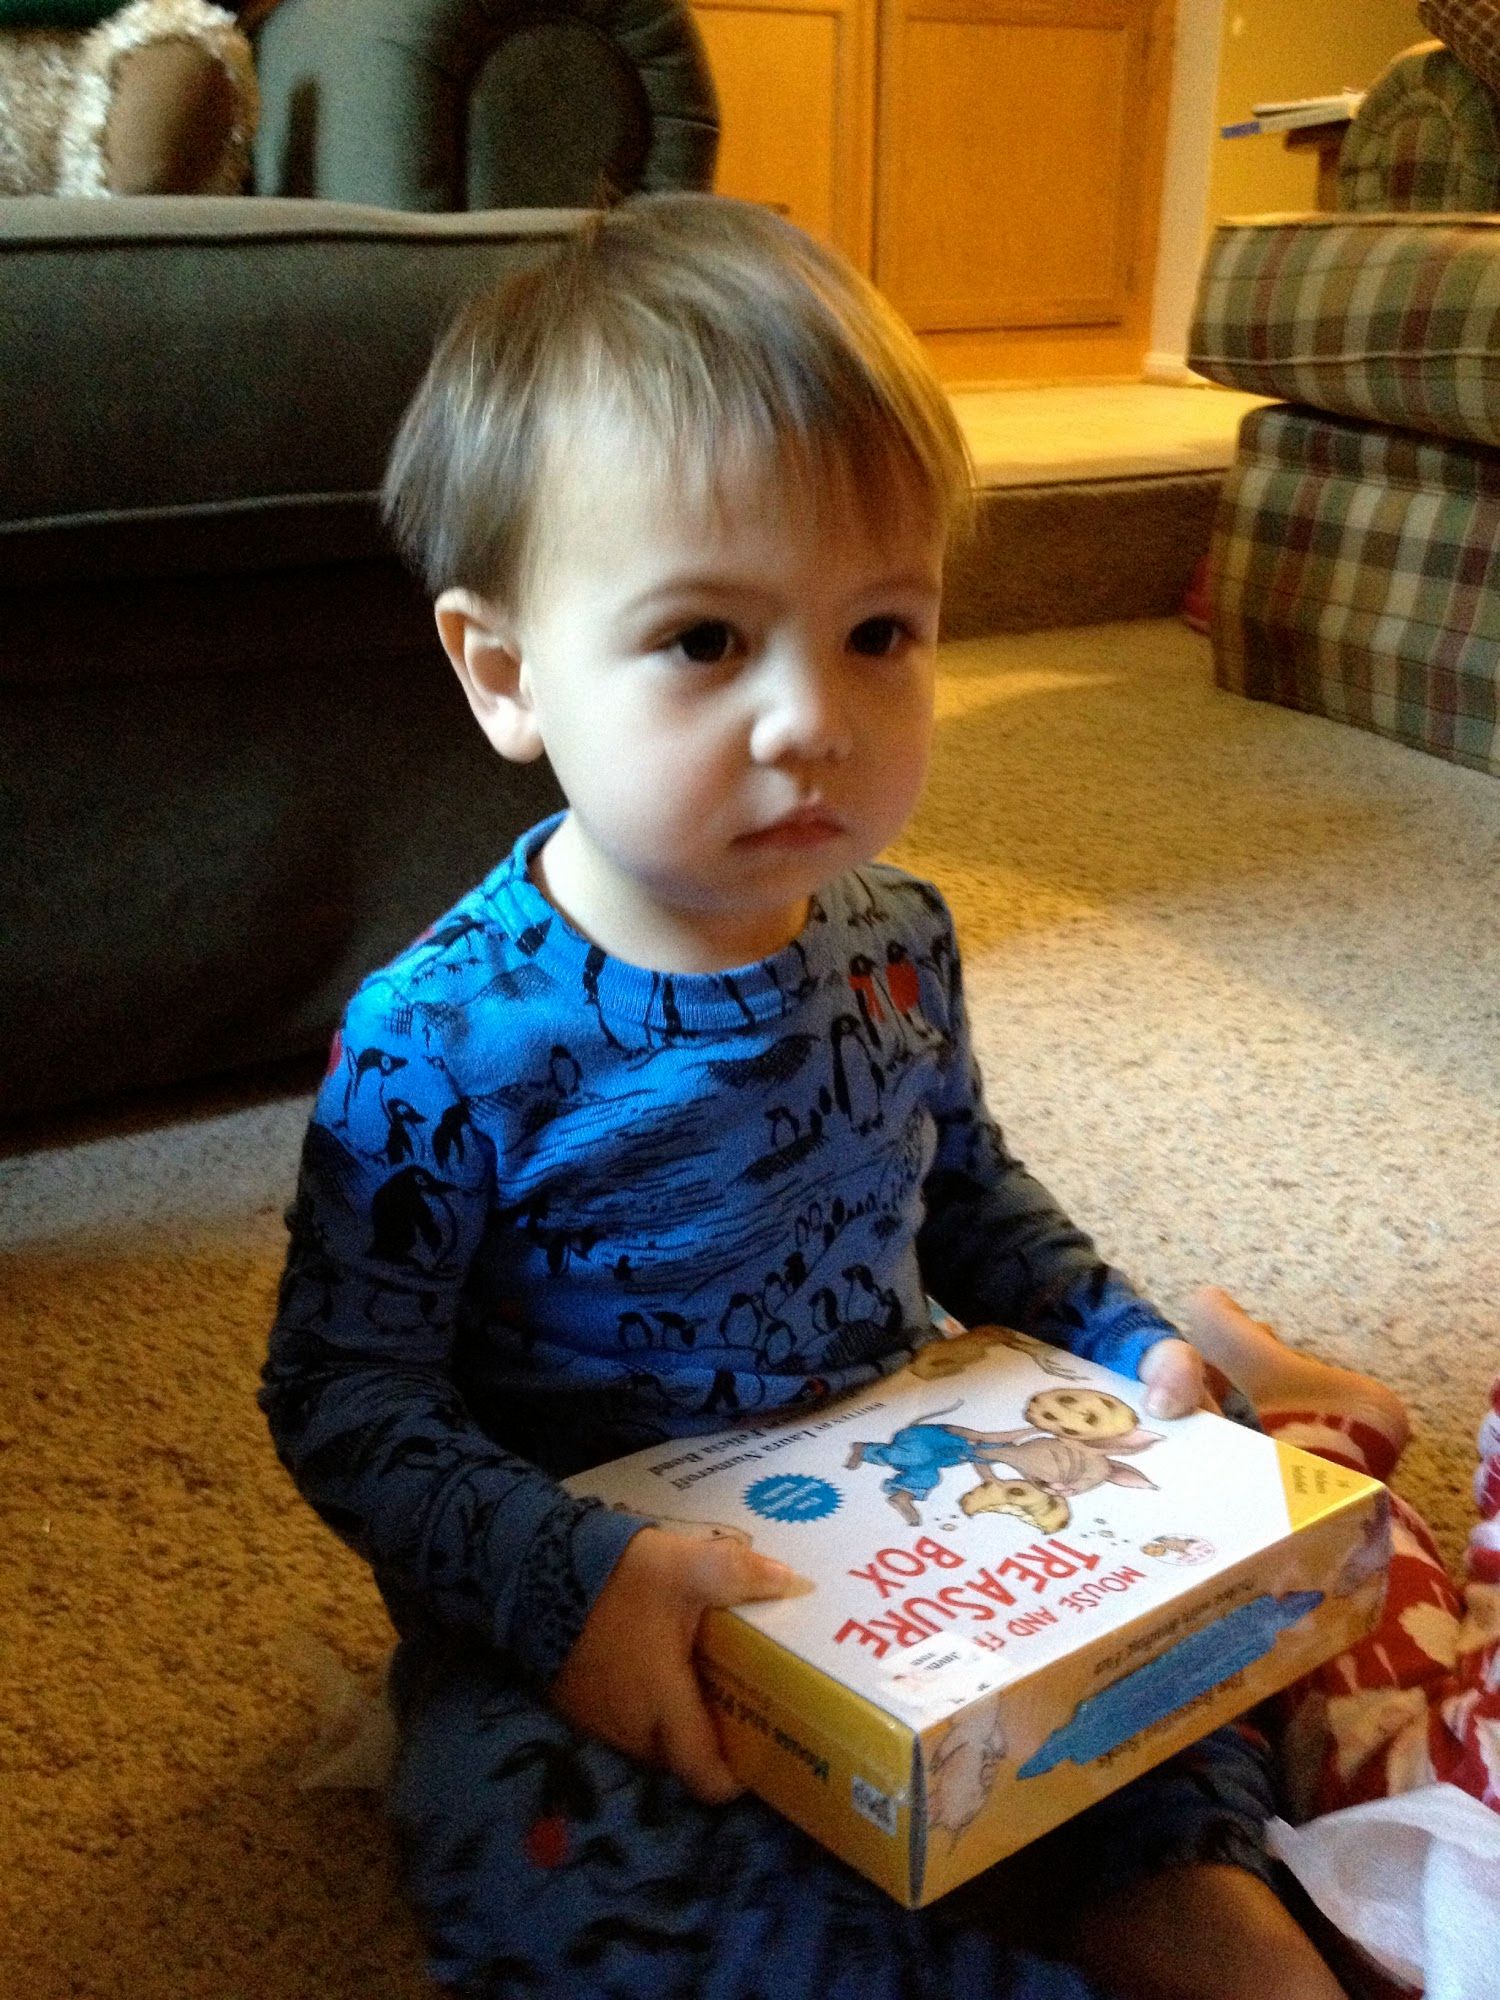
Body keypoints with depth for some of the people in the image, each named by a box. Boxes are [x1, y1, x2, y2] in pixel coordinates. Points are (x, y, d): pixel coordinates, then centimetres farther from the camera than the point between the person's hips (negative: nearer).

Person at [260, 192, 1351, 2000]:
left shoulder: (895, 940, -3)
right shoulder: (443, 1042, -22)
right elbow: (344, 1392, -16)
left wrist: (1134, 1349, 3)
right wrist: (565, 1580, -30)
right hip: (593, 1597, -4)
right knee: (517, 1850, -31)